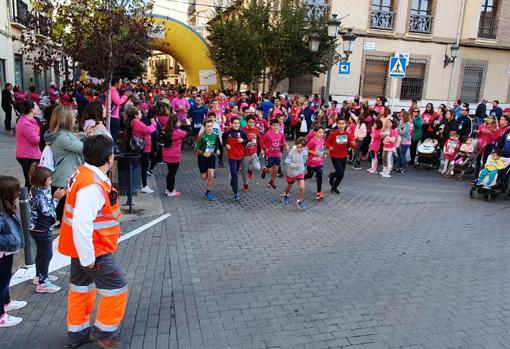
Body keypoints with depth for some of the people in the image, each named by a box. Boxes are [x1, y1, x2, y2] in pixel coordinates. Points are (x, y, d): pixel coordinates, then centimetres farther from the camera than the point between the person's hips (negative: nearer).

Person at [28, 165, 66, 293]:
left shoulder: (38, 190, 5)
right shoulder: (39, 194, -24)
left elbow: (47, 205, 6)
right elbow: (47, 211, -25)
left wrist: (56, 197, -3)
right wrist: (56, 198, -20)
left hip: (38, 228, 10)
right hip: (41, 229, -10)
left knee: (41, 252, 23)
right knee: (47, 254, -3)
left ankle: (40, 276, 38)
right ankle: (42, 283, 3)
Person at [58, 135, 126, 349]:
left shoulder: (84, 174, 2)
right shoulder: (92, 185, -29)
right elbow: (82, 225, -33)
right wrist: (88, 258, -24)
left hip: (84, 247, 10)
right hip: (92, 250, -10)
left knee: (81, 287, 21)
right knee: (117, 288, 2)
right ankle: (104, 331, 20)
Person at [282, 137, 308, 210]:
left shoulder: (305, 152, -13)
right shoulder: (292, 151, -24)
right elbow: (286, 161, -26)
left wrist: (301, 166, 9)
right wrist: (294, 165, -36)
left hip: (300, 172, 1)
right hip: (291, 173, -1)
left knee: (302, 187, -15)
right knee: (289, 186, 22)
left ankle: (299, 201, 9)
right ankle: (285, 195, 54)